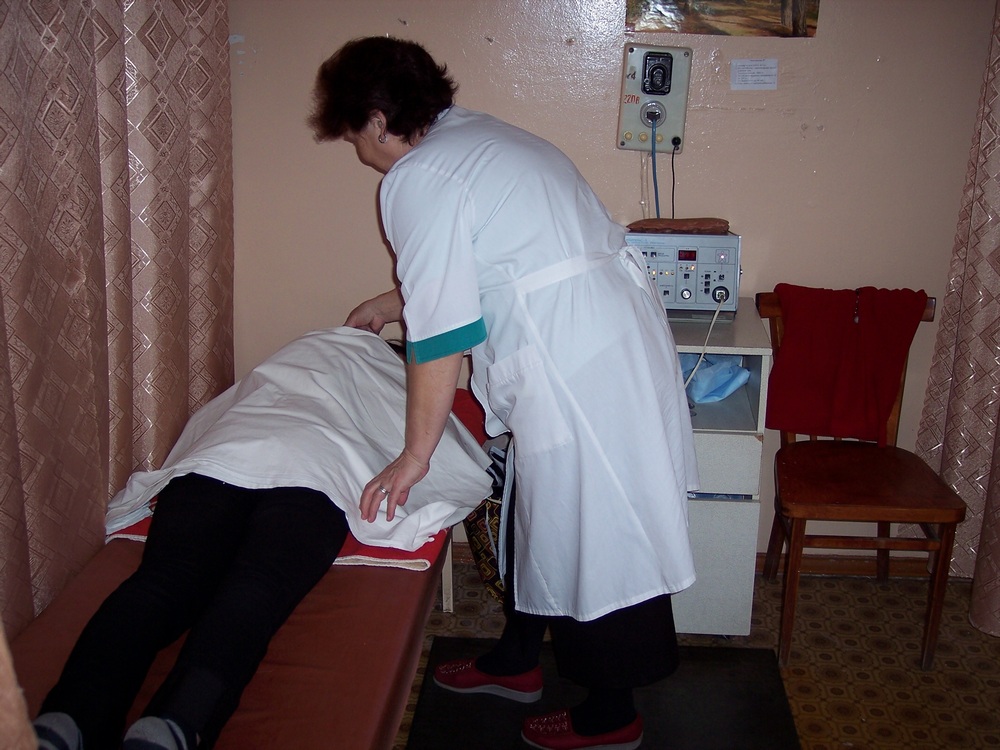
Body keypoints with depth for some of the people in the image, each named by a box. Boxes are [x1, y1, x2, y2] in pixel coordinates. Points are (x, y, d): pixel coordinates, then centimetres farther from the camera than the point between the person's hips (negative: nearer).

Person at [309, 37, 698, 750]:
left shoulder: (416, 179, -12)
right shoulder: (480, 134, 17)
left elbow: (440, 334, -16)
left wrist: (414, 457, -10)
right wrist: (393, 301, 43)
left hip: (577, 361, -10)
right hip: (615, 325, 10)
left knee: (590, 530, 4)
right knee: (540, 507, 21)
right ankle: (517, 661, 39)